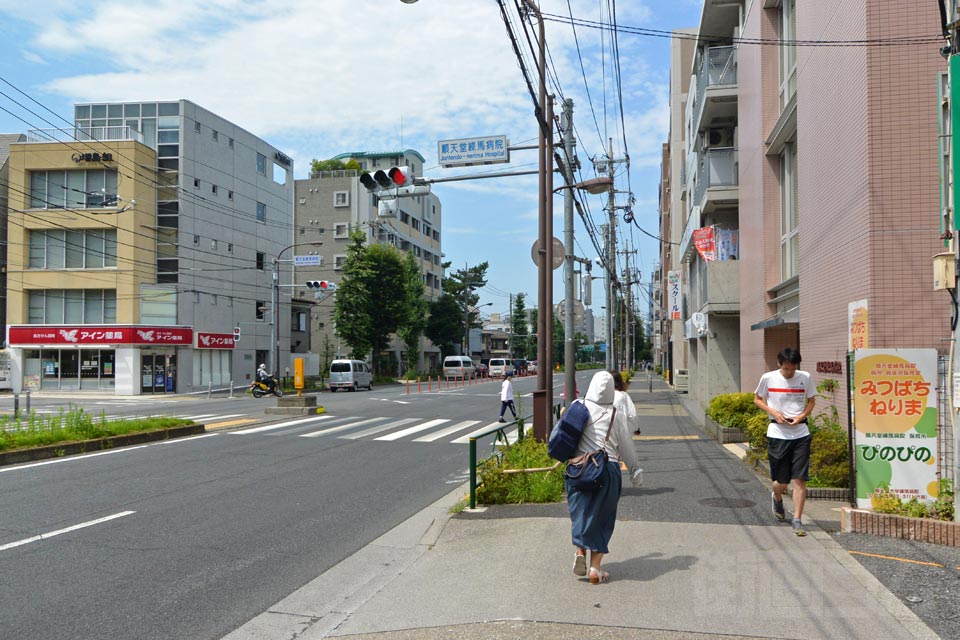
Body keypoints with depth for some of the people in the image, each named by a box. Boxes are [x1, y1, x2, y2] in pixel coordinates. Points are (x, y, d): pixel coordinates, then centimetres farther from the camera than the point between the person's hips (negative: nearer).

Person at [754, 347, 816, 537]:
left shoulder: (805, 378, 1)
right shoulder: (768, 378, -3)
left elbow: (811, 401, 13)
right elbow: (757, 399, 9)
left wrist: (802, 416, -6)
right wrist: (773, 412, -9)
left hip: (800, 433, 1)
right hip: (777, 434, -1)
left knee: (800, 479, -5)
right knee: (782, 482, 5)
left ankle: (797, 520, 4)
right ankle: (777, 499, 40)